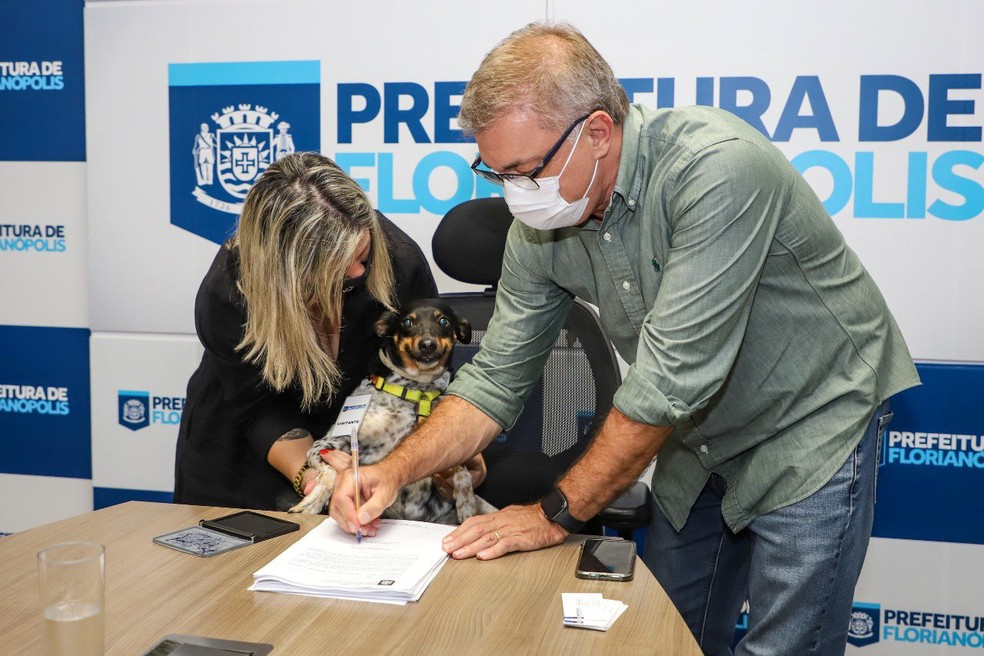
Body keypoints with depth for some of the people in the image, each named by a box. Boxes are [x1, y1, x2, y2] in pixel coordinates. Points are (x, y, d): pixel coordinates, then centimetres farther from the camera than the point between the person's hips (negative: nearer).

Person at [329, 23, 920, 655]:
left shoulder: (716, 166, -32)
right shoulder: (540, 224, -11)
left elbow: (670, 378, -32)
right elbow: (497, 377, -3)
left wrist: (558, 513, -23)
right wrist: (396, 470, -17)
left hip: (812, 425, -5)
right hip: (703, 435, 6)